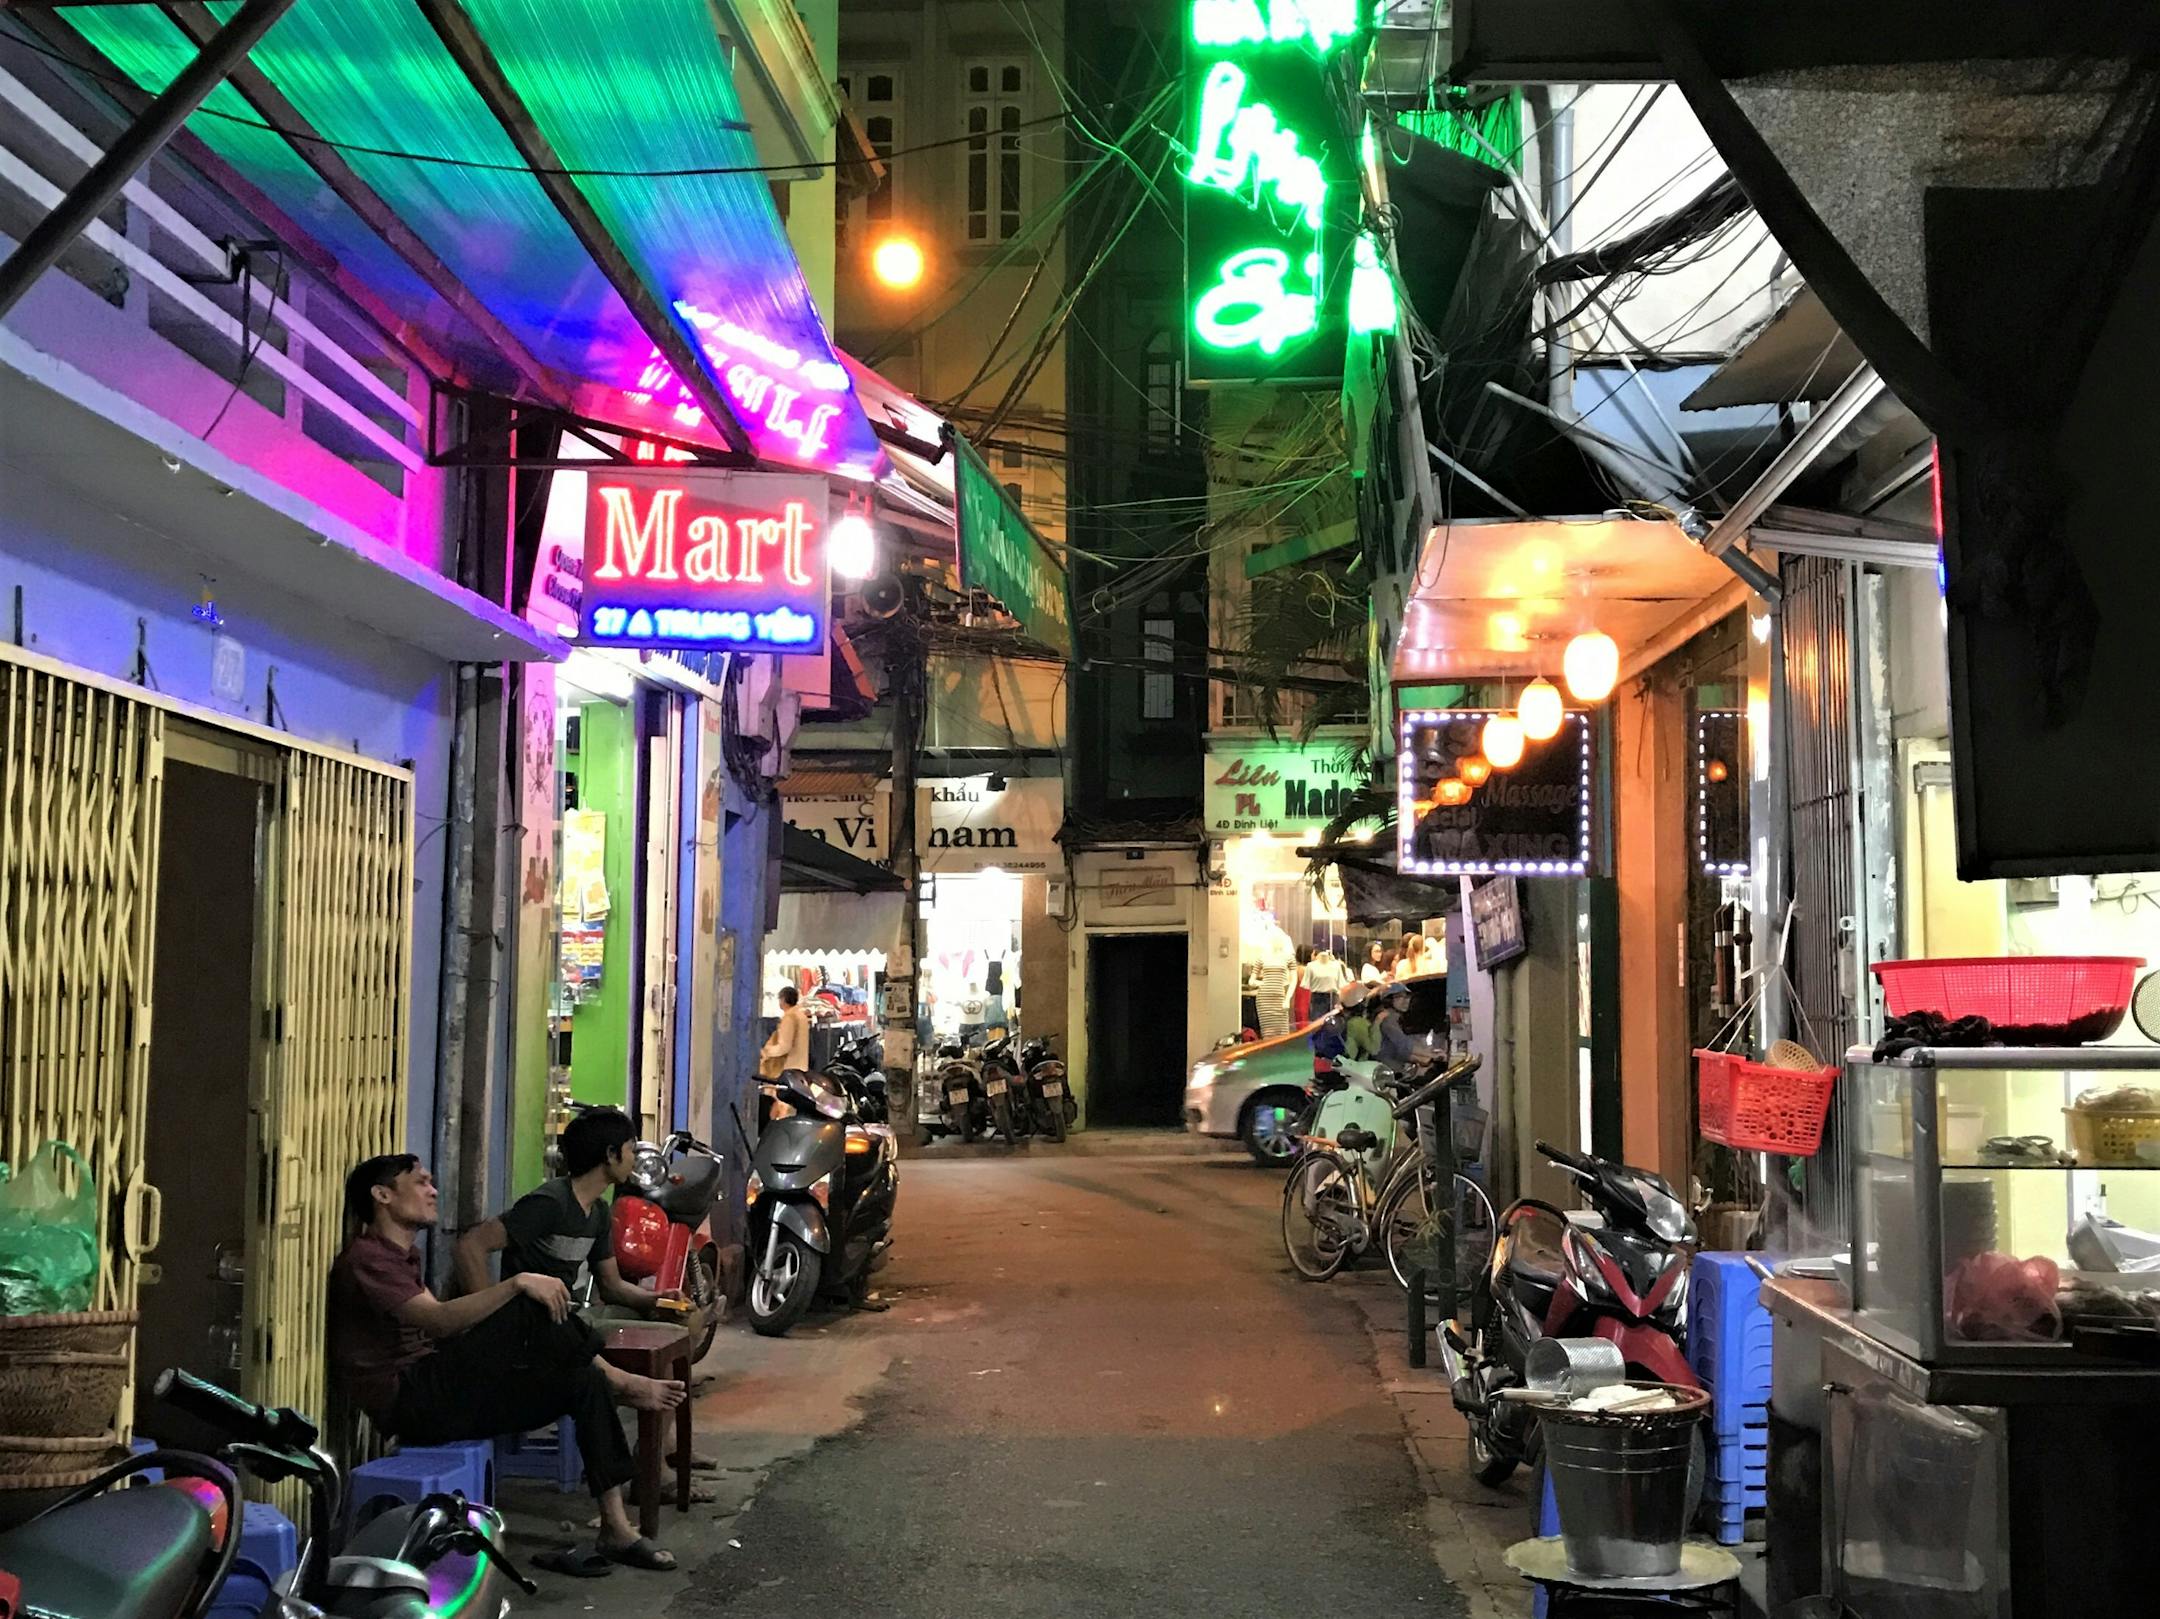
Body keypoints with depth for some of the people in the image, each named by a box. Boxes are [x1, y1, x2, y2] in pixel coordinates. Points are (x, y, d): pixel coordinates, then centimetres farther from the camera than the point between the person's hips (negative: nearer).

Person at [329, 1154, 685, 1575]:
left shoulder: (401, 1256, 23)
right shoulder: (365, 1258, -10)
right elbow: (439, 1320, -24)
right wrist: (518, 1284, -29)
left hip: (438, 1398, 10)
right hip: (409, 1400, -9)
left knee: (583, 1381, -5)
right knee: (534, 1309, -23)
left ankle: (616, 1531, -5)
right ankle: (621, 1382, -3)